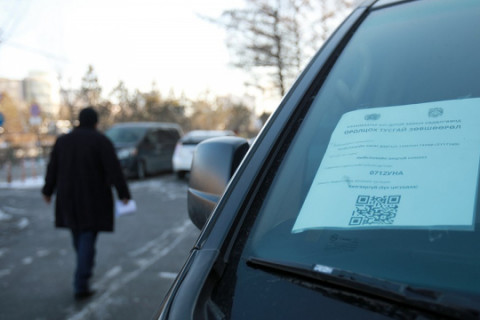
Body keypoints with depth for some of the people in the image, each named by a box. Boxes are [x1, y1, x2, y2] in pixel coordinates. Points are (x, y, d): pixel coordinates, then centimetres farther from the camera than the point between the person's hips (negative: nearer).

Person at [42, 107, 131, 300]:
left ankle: (86, 269, 41)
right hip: (94, 197, -4)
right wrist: (123, 193, -10)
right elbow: (114, 170, -16)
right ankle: (80, 287, -5)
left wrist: (48, 191, 23)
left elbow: (53, 168, 10)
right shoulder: (101, 141, -10)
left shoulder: (63, 140, 4)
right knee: (88, 238, -2)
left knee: (78, 233, 22)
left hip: (69, 196, 5)